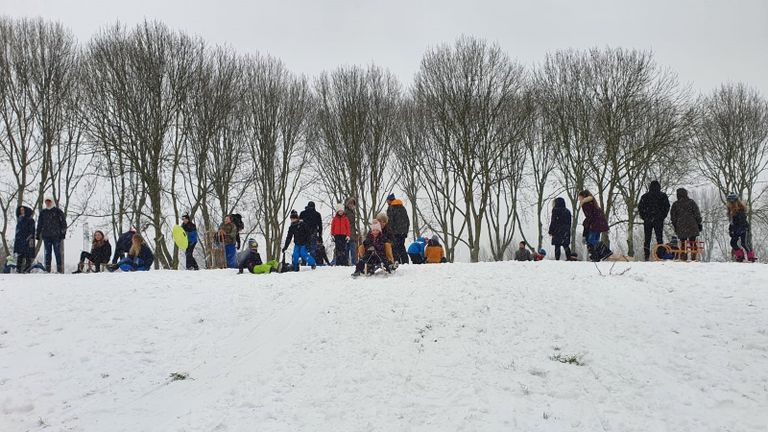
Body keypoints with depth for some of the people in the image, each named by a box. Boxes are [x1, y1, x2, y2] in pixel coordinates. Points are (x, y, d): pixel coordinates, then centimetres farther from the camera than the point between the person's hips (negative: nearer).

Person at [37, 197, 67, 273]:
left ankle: (59, 269, -4)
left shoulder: (57, 211, 5)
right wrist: (38, 234, 14)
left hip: (56, 235, -3)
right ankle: (47, 269, 5)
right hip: (46, 236, 4)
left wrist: (63, 232, -7)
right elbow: (39, 224, 20)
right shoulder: (42, 212, 16)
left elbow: (63, 222, 2)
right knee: (47, 253, 3)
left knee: (57, 252, -5)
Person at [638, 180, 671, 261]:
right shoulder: (663, 196, 2)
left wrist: (644, 217, 9)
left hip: (647, 220, 1)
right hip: (659, 220, -1)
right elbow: (667, 207, 0)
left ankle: (646, 256, 0)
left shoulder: (645, 196, 5)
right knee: (659, 237, 5)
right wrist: (662, 216, 8)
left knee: (647, 238, 5)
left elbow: (640, 207, 3)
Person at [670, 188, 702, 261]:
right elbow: (697, 214, 2)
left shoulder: (675, 204, 3)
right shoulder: (691, 202, 1)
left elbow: (673, 217, 8)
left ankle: (684, 257, 1)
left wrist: (675, 226, 16)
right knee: (692, 242, 6)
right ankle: (693, 257, 0)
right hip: (692, 226, 0)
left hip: (681, 227, 0)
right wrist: (699, 223, 9)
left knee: (683, 242, 6)